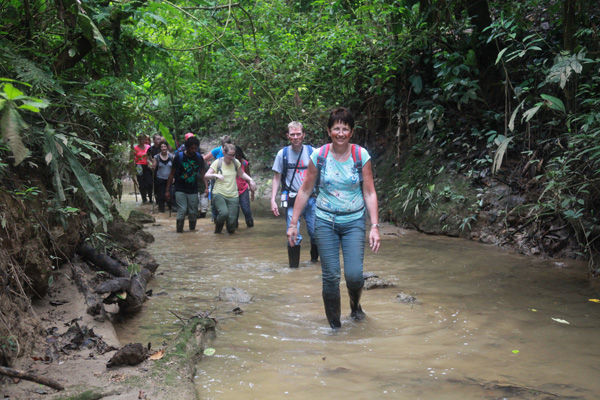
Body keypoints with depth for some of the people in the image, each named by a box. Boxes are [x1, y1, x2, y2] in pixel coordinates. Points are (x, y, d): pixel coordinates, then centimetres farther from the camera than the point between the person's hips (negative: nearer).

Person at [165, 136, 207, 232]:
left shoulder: (199, 158, 2)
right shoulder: (179, 156, -6)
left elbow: (202, 174, 9)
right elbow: (172, 174, 0)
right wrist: (167, 190, -1)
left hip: (193, 191, 3)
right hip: (180, 190, -2)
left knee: (193, 213, 5)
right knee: (182, 210, -13)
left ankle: (192, 231, 22)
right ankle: (179, 232, -5)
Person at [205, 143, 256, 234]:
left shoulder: (236, 162, 8)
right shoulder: (217, 163, -1)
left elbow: (241, 174, 24)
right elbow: (206, 175, -6)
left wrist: (251, 180, 9)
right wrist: (215, 175, -25)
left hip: (233, 196, 3)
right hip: (219, 194, -3)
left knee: (232, 221, -8)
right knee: (224, 213, -30)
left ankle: (230, 229, 29)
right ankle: (218, 226, 4)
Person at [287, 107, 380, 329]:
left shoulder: (361, 156, -4)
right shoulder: (319, 156, -3)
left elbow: (370, 193, -1)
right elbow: (305, 190, 4)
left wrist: (374, 227, -8)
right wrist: (293, 223, 3)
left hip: (354, 222, 0)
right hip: (325, 221, 0)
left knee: (354, 274, -11)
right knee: (330, 277, -2)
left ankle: (355, 305, 23)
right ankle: (334, 324, 17)